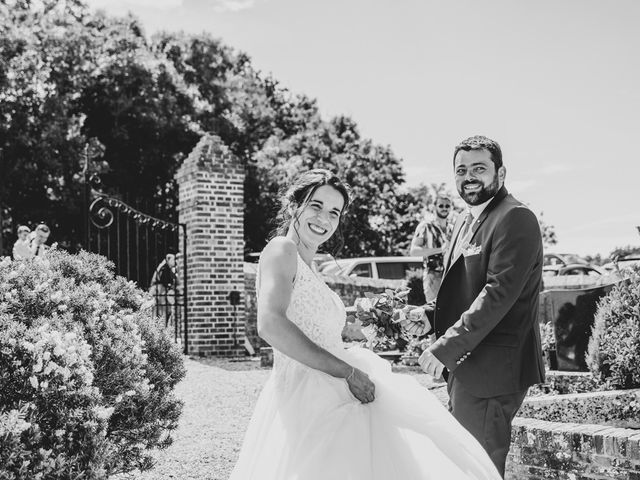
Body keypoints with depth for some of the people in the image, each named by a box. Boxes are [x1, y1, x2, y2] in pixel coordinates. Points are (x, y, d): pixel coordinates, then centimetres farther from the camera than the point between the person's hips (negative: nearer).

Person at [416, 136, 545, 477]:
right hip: (463, 366, 10)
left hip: (492, 370, -10)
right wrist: (430, 313, 3)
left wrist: (445, 348, -22)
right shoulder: (465, 222, 16)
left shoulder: (515, 218, -14)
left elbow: (498, 292, -22)